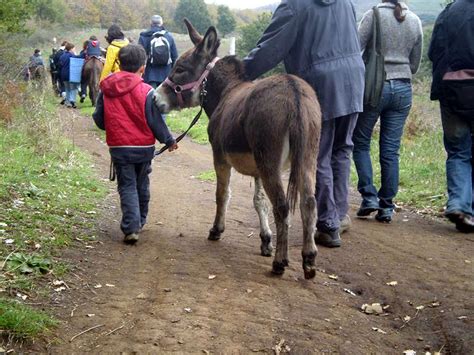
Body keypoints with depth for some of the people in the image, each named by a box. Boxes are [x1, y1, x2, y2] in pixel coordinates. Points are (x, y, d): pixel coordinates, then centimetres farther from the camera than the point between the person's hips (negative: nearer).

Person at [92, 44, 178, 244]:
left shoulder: (106, 90, -3)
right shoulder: (146, 91, -13)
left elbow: (99, 120, 4)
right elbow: (155, 121, -9)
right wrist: (169, 141, 5)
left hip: (118, 147, 1)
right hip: (144, 147, -1)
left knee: (127, 187, 4)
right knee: (142, 185, 18)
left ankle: (131, 228, -10)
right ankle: (140, 221, 31)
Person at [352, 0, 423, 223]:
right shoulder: (415, 21, 6)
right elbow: (415, 65, 12)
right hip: (403, 89, 4)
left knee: (361, 143, 11)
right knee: (391, 150, 6)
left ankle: (369, 197, 2)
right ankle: (386, 207, 8)